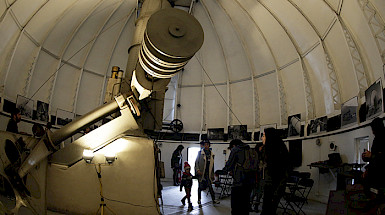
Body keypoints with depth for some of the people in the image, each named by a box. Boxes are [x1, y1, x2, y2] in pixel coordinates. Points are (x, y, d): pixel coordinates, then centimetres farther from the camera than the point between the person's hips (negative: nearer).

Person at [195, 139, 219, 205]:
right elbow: (196, 162, -3)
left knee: (210, 186, -2)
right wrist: (198, 170, -15)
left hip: (208, 173, 3)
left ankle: (214, 199, 5)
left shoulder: (211, 154, 11)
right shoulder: (200, 153, -3)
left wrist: (212, 174, 16)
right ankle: (199, 200, 19)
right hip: (201, 173, -3)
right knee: (200, 187, 6)